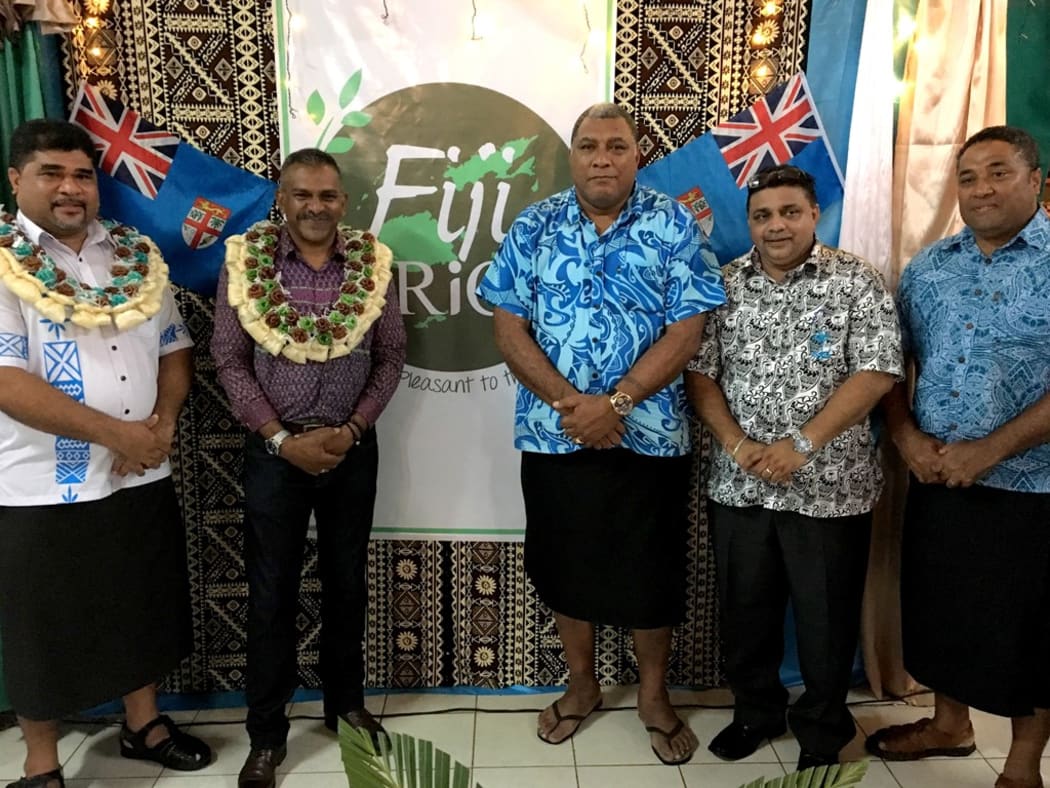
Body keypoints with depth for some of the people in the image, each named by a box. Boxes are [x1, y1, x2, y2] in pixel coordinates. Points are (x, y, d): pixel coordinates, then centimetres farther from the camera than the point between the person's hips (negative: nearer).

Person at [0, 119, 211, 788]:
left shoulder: (137, 255, 6)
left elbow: (175, 349, 8)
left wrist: (164, 422, -10)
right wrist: (115, 433, -19)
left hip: (142, 478, 5)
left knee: (143, 609, 19)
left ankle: (144, 725, 40)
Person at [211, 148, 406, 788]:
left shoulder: (373, 263, -1)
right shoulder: (245, 262, -4)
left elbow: (391, 357, 1)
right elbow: (230, 360, -4)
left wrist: (352, 429, -9)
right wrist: (281, 438, -12)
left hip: (354, 448, 2)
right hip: (274, 449, -1)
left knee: (347, 581, 14)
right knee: (272, 591, 8)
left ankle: (346, 702, 35)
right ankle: (267, 732, 25)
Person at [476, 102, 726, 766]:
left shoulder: (675, 226, -2)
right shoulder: (535, 226, 1)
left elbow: (686, 330, -8)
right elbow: (509, 327, -3)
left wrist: (613, 403, -18)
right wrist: (569, 402, -16)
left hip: (649, 437, -1)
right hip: (553, 436, 2)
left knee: (650, 573, 11)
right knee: (566, 567, 15)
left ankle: (653, 695, 35)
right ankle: (582, 686, 38)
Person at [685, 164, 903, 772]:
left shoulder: (858, 282, -4)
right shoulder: (724, 285, 4)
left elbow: (875, 374, -11)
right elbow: (699, 374, 2)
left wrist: (802, 444, -19)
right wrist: (737, 446, -11)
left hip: (831, 487, -2)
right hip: (738, 486, 3)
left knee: (826, 617, 11)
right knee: (745, 609, 15)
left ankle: (823, 731, 34)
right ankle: (756, 710, 38)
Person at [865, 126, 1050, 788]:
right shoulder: (928, 267, 7)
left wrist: (990, 450, -20)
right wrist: (907, 436, -6)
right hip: (936, 481, 5)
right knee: (942, 612, 17)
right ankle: (949, 724, 40)